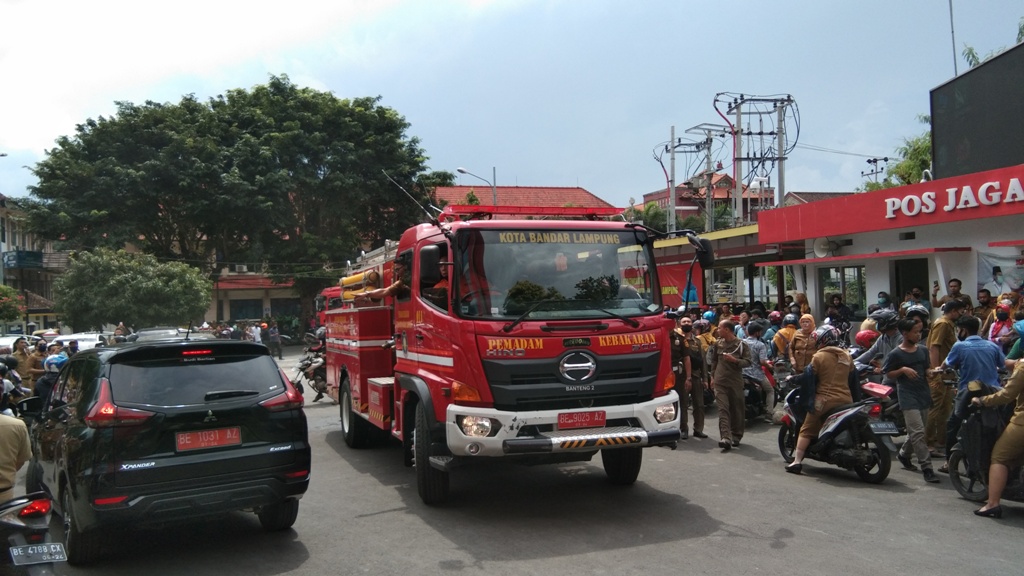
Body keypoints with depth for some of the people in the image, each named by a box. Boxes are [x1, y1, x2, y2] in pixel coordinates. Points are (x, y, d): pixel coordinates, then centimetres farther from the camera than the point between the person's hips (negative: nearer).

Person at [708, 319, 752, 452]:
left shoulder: (741, 345, -3)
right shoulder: (718, 343, 10)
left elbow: (748, 362, -5)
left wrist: (735, 360, -20)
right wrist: (713, 376, 17)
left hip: (736, 382, -2)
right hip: (720, 382, 2)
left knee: (737, 410, 7)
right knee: (723, 409, -10)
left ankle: (736, 436, 23)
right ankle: (726, 439, -19)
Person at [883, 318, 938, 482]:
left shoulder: (923, 350, 9)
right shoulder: (895, 354, -8)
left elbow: (926, 371, 17)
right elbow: (888, 374, -3)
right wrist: (903, 370, -18)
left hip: (923, 394, 7)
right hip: (908, 396, -6)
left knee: (916, 431, 16)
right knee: (918, 432, -13)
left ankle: (903, 454, 39)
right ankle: (926, 467, -11)